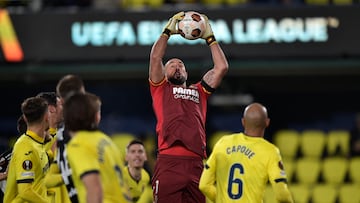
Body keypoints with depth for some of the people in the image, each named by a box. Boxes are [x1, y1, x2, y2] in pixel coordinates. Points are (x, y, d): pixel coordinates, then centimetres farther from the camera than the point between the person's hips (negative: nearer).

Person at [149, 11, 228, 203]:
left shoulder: (199, 91, 27)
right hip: (168, 163, -3)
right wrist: (168, 30, 14)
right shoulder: (161, 89, 19)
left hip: (196, 163, 3)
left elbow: (221, 67, 21)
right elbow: (155, 57, 7)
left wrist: (209, 38, 24)